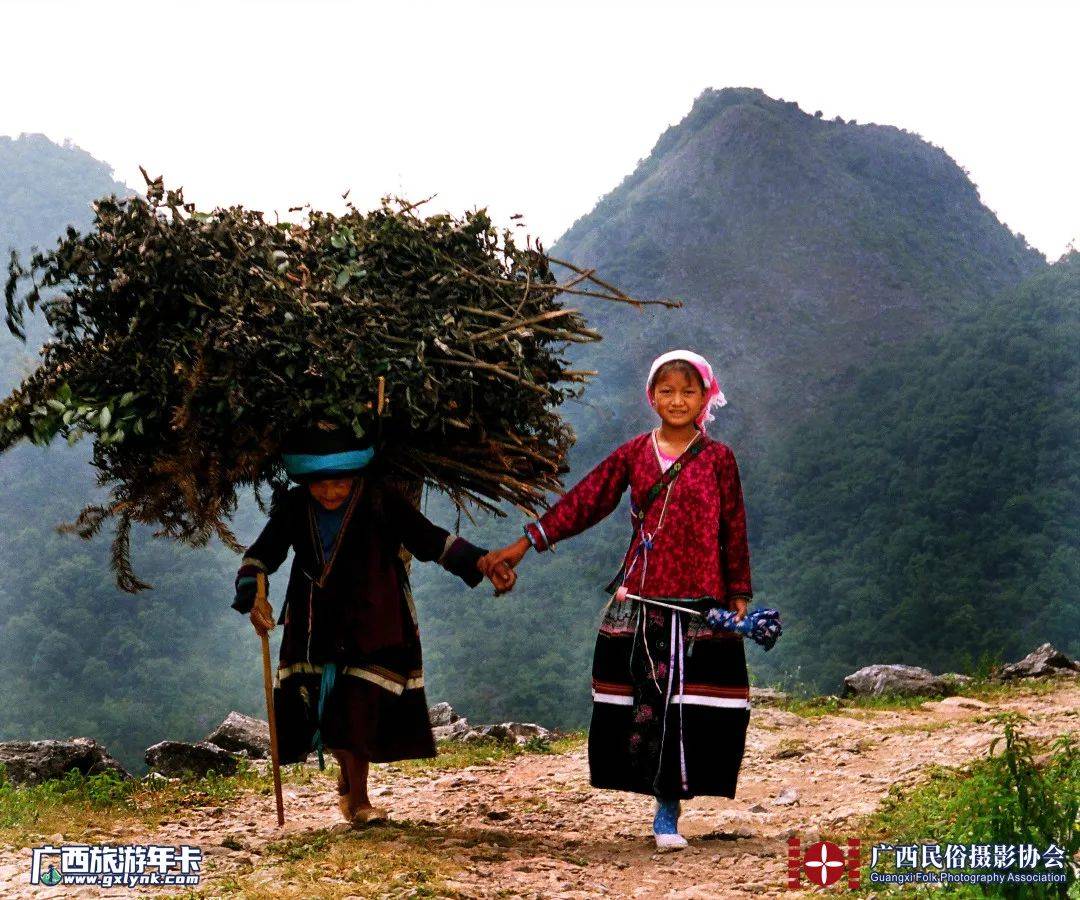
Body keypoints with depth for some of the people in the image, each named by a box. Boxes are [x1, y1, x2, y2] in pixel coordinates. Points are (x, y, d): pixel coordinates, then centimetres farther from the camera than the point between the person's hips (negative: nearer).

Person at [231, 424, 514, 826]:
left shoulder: (381, 503, -14)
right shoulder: (293, 509, -5)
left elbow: (431, 540, -10)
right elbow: (260, 556, 0)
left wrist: (482, 563, -22)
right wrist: (252, 595, -20)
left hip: (373, 626, -3)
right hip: (318, 629, 3)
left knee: (360, 710, -8)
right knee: (325, 712, 6)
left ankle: (357, 798, 12)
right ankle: (348, 775, 36)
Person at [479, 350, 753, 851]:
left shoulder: (717, 457, 3)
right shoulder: (634, 454, 7)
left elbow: (734, 530, 5)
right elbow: (582, 503, 6)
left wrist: (739, 595, 3)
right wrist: (524, 544, 2)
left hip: (700, 603, -2)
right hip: (640, 601, 2)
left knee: (690, 705, -3)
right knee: (643, 700, 1)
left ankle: (667, 813, 6)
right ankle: (663, 805, 14)